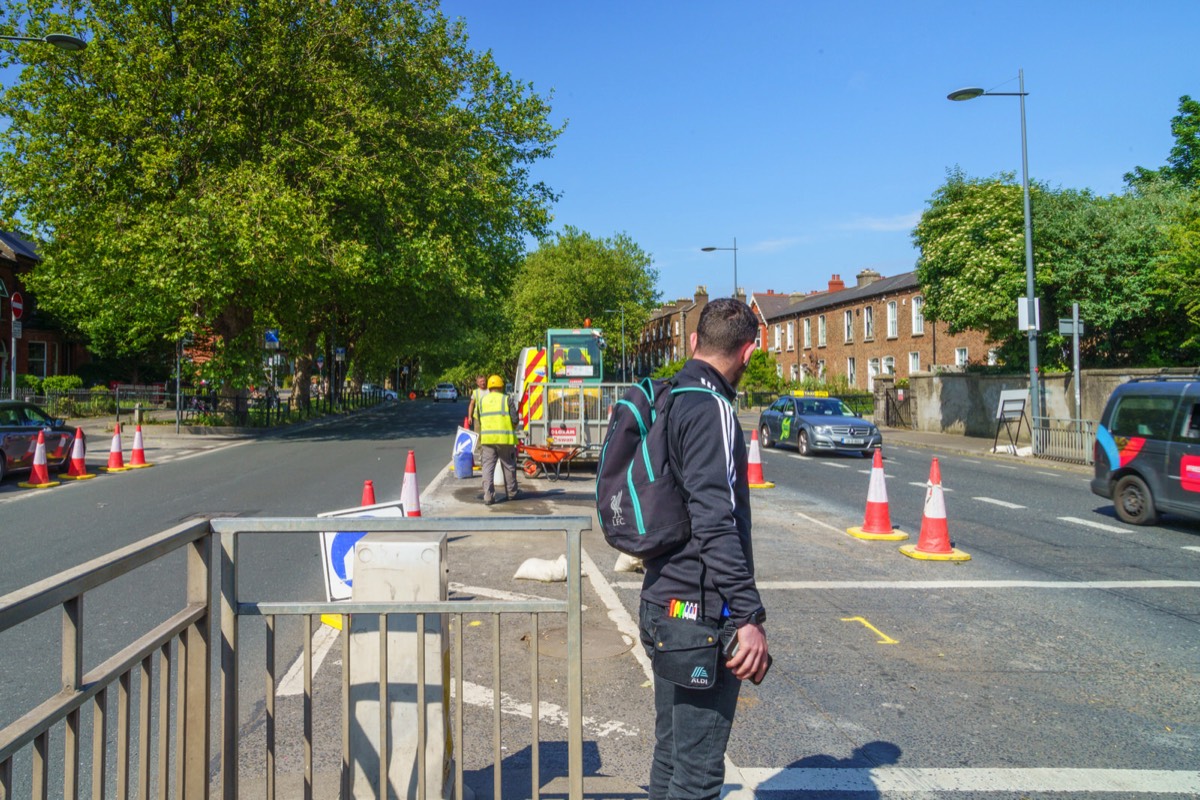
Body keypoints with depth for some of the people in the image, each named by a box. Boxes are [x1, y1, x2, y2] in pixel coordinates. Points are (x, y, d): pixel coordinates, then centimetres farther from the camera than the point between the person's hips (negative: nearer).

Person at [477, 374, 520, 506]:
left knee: (487, 466, 3)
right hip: (505, 438, -2)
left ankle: (488, 496, -4)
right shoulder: (507, 399, 1)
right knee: (508, 466, 13)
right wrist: (512, 430, 16)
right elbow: (514, 419, -3)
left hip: (486, 438, 2)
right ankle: (512, 492, 25)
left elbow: (478, 420, 13)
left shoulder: (482, 400, 11)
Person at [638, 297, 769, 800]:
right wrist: (749, 616, -23)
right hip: (701, 612, -10)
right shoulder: (711, 410, -17)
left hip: (662, 602, 10)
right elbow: (716, 524, -25)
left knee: (671, 752, 21)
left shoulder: (666, 401, 12)